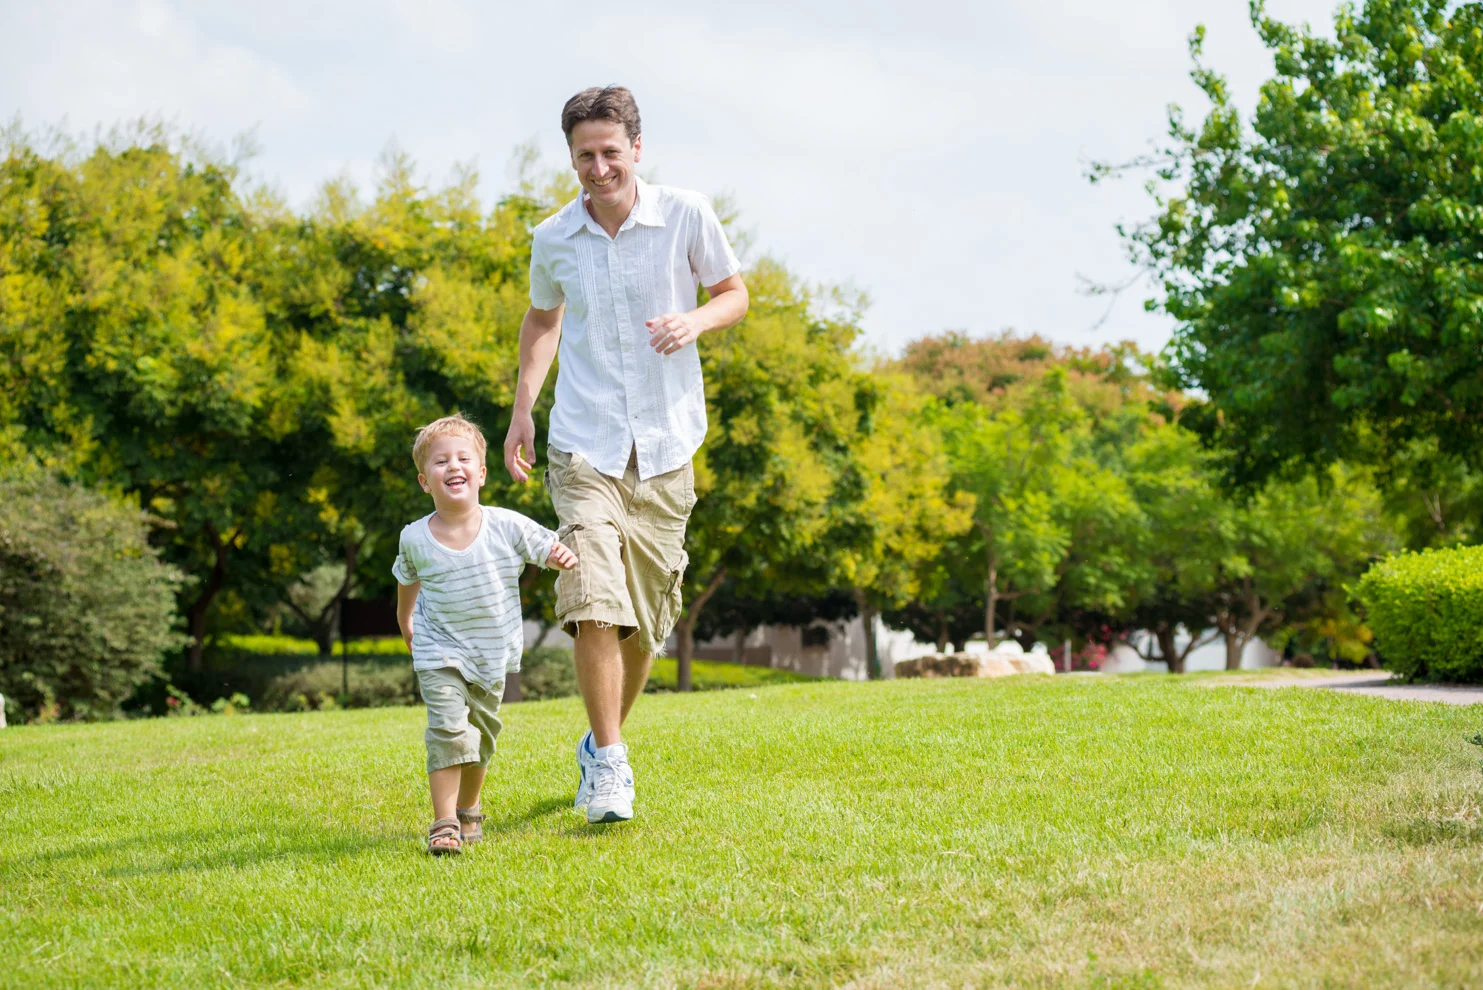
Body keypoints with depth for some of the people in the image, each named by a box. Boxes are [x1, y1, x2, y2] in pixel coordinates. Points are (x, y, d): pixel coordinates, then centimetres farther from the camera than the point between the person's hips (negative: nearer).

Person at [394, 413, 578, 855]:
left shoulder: (507, 527, -15)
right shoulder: (415, 539, -12)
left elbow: (551, 548, -11)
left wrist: (565, 557, -34)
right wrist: (407, 626, 19)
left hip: (492, 654, 2)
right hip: (441, 654, -2)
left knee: (481, 734, 16)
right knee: (448, 729, -19)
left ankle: (468, 809, 39)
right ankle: (444, 823, -16)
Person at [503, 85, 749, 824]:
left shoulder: (686, 216, -5)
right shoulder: (553, 240, 0)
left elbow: (734, 294, 8)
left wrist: (695, 321, -15)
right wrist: (522, 408, 9)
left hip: (665, 448, 1)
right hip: (583, 446, -1)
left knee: (646, 618, 9)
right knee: (592, 601, -18)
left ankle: (603, 744, 32)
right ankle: (608, 764, -9)